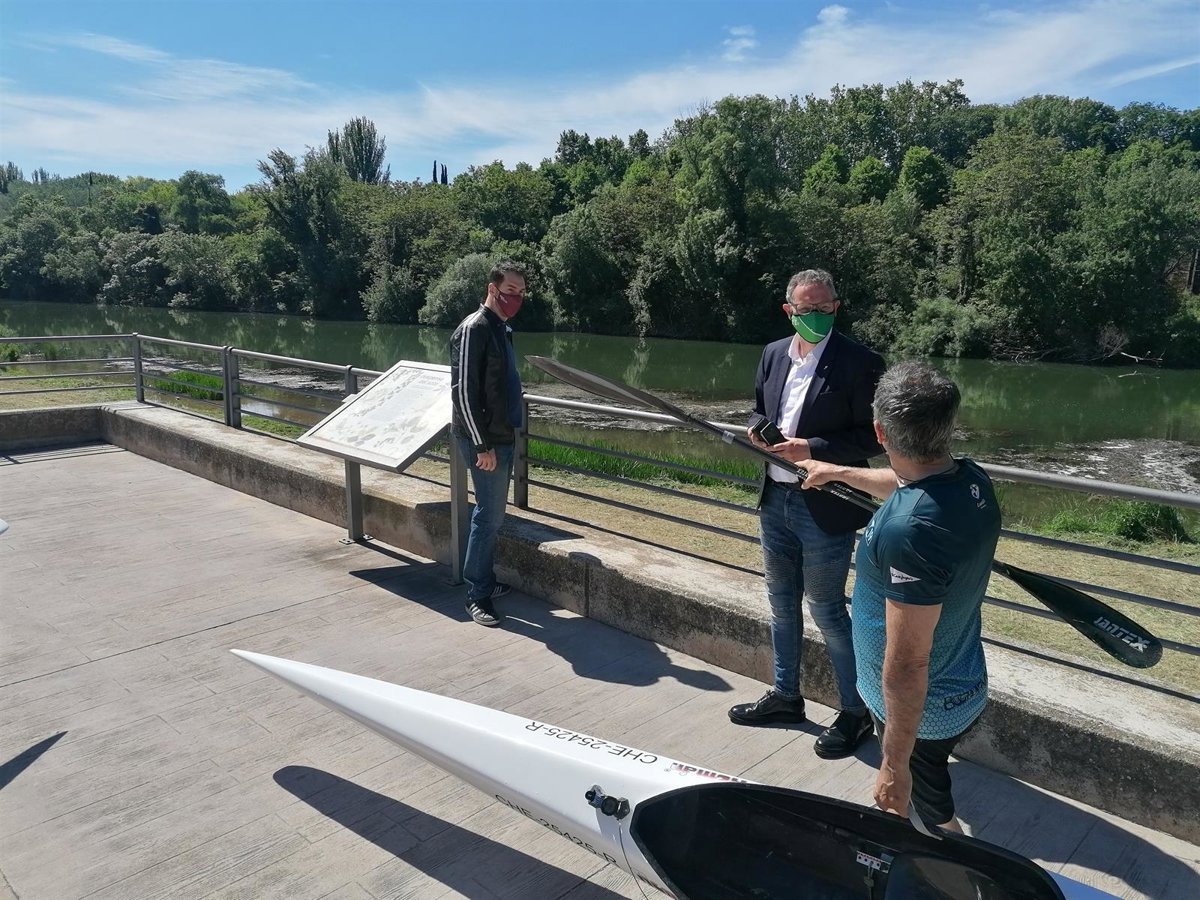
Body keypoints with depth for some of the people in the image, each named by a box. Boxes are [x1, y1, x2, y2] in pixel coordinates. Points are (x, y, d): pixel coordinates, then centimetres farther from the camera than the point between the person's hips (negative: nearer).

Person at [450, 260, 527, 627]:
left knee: (490, 514, 16)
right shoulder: (474, 329, -15)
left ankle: (485, 580, 27)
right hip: (486, 441, -9)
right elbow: (464, 391, -20)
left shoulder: (501, 328, 14)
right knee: (490, 516, -6)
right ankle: (478, 596, 2)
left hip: (502, 438, 10)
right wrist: (482, 445, -21)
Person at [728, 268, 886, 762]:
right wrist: (759, 430, -5)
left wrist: (812, 450, -23)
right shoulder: (773, 353, 6)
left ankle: (854, 712, 24)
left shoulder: (860, 363, -13)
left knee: (827, 610, 4)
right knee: (781, 604, 19)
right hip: (774, 499, 7)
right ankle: (785, 694, 38)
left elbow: (873, 438, -13)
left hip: (824, 508, -7)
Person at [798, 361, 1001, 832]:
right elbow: (905, 483, 16)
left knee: (932, 810, 14)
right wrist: (838, 471, 31)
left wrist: (895, 764, -21)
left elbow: (906, 666, -32)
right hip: (963, 687, 9)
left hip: (921, 709, -9)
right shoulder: (971, 478, -9)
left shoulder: (908, 532, -38)